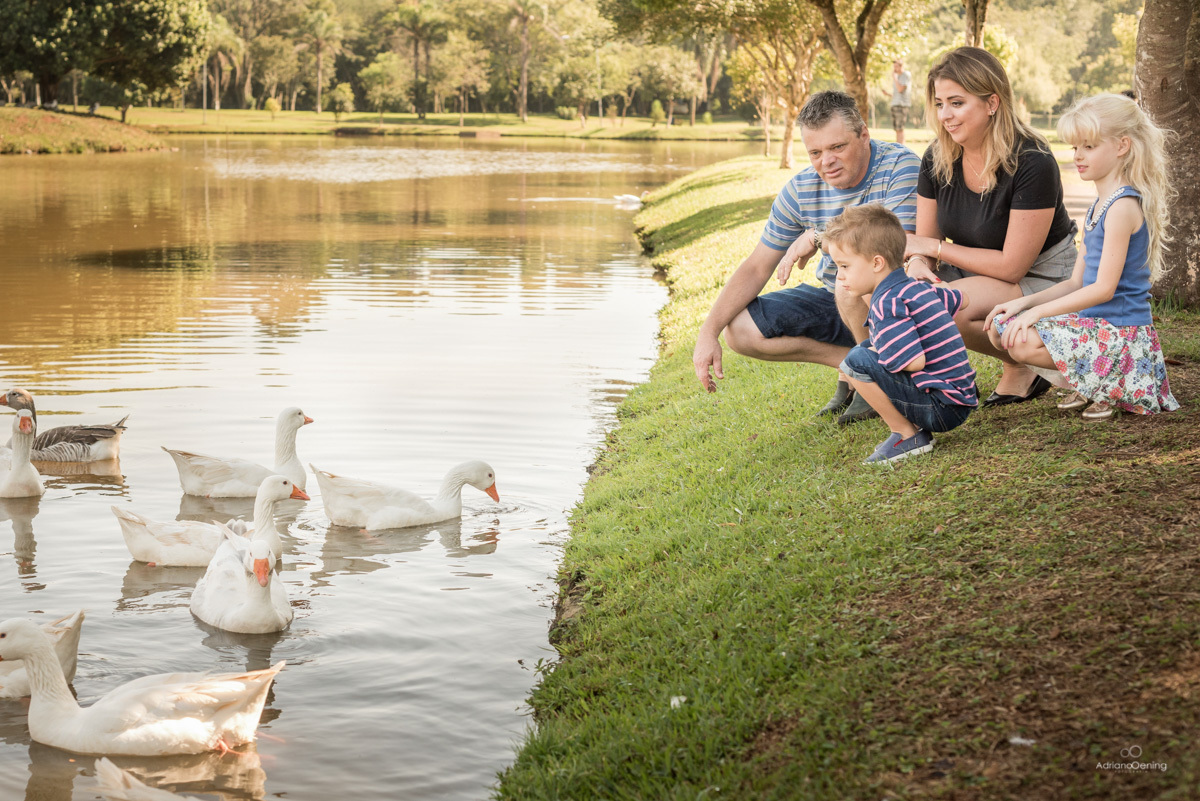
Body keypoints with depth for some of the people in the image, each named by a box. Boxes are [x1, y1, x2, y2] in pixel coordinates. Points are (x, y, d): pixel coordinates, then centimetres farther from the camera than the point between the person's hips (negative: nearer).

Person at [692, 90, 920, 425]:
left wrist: (818, 236, -26)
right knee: (740, 329, -10)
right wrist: (708, 331, -13)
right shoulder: (801, 190, -4)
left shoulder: (900, 165, -19)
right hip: (837, 300, 6)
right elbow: (756, 268, -1)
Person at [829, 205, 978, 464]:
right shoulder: (919, 287, 11)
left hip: (942, 407, -10)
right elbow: (961, 300, 29)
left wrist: (874, 356, -9)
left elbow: (915, 362, -27)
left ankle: (908, 435, -8)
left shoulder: (887, 303, -18)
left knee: (857, 362, -19)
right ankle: (913, 426, 14)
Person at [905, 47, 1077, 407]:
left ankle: (1022, 365, -7)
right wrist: (918, 266, -23)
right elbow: (923, 245, 3)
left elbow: (1012, 266, -23)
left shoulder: (1032, 163, -23)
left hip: (1040, 280, -6)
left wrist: (934, 246, -16)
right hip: (976, 271, 6)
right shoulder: (937, 158, -5)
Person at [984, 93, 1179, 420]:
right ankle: (1092, 385, 7)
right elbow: (1077, 283, 15)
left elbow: (1104, 288, -21)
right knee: (999, 328, 6)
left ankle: (1107, 384, -6)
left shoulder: (1123, 206, -16)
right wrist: (1024, 302, 1)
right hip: (1093, 321, 10)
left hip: (1121, 332, -10)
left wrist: (1036, 311, -19)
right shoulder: (1097, 208, 15)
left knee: (1023, 341, -26)